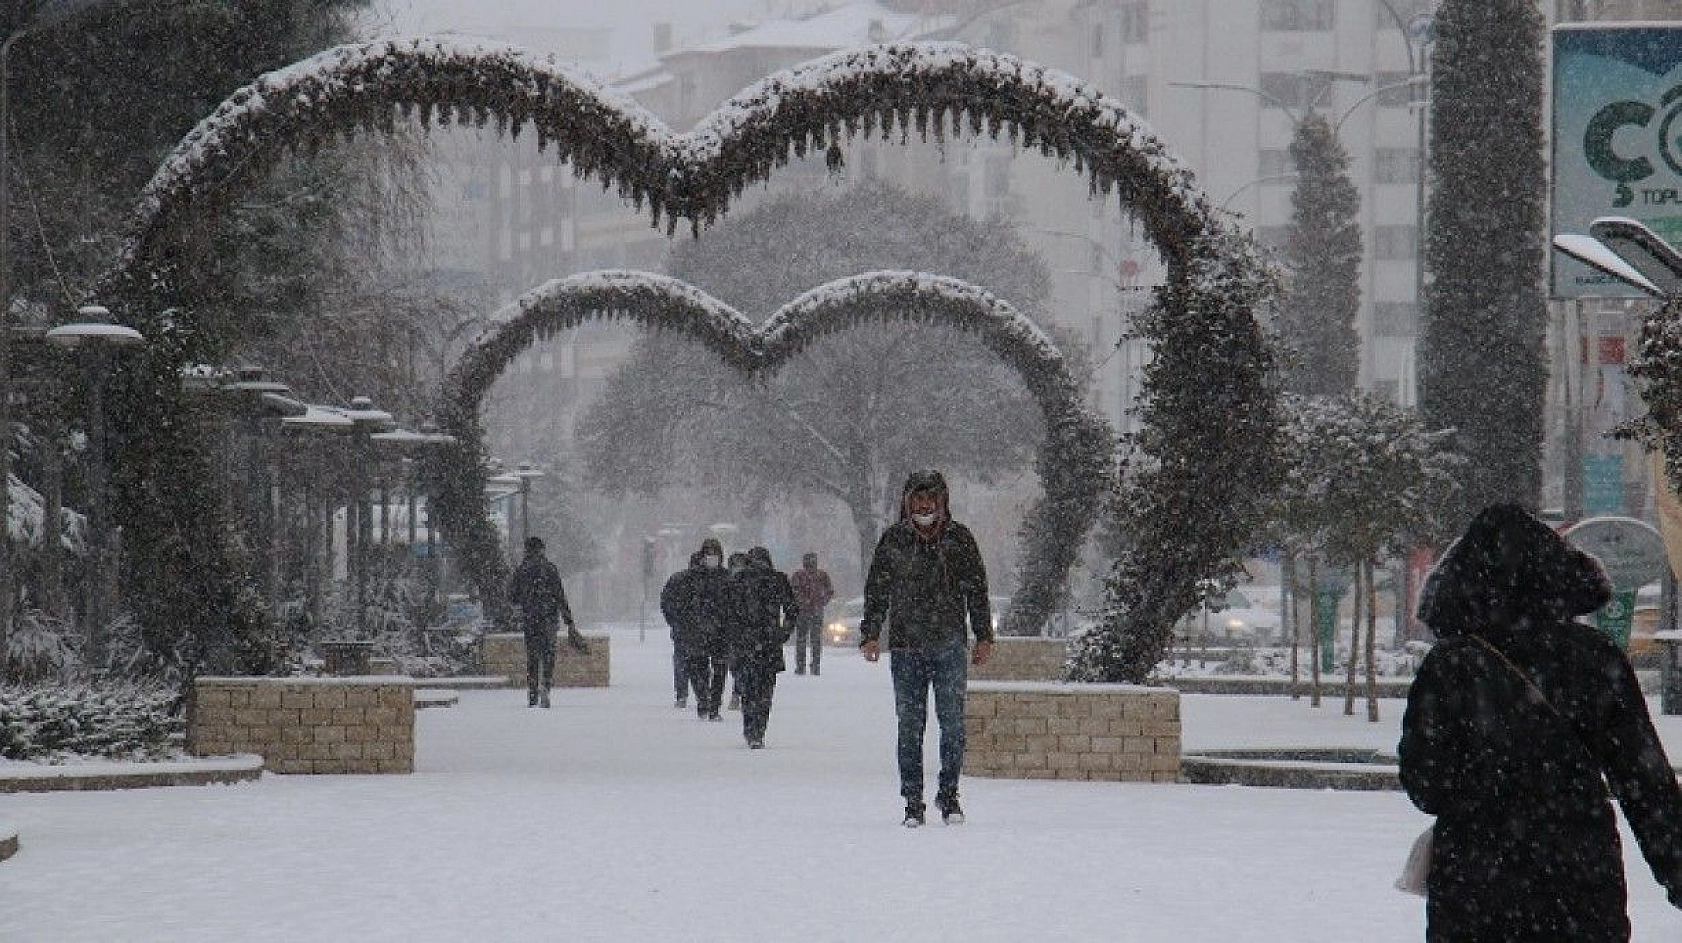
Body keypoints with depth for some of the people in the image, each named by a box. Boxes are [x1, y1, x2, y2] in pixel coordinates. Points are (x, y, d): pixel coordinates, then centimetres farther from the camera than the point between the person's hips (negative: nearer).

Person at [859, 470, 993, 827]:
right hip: (906, 647, 0)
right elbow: (876, 589, 9)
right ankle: (913, 802, 5)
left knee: (953, 723, -4)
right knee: (910, 726, 1)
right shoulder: (893, 540, 5)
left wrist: (984, 636, 7)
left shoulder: (959, 539, 5)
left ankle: (949, 794, 10)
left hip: (950, 646, 0)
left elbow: (976, 589, 10)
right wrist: (871, 633, 1)